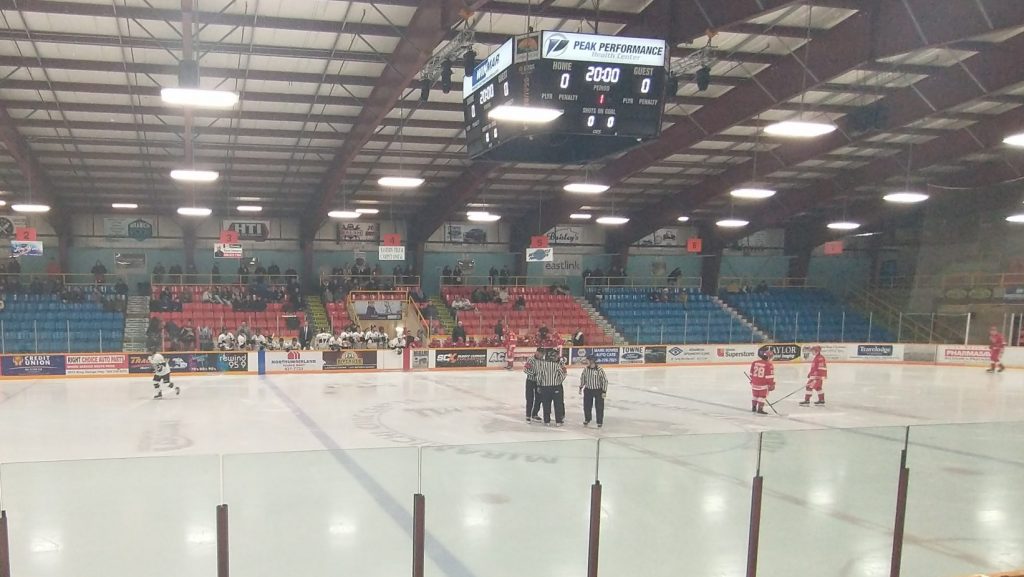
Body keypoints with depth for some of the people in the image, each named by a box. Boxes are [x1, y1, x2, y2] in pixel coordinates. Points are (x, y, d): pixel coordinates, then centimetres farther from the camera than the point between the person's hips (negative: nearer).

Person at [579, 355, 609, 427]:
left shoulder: (600, 370, -19)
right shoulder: (586, 369, -5)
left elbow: (605, 381, -13)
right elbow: (582, 378, 10)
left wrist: (604, 391, -13)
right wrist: (581, 388, 11)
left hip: (598, 391, -4)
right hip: (588, 390, 4)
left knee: (599, 407, 2)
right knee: (587, 406, 12)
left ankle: (599, 422, 17)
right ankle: (587, 420, 33)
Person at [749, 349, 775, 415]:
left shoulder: (754, 363, 3)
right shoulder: (769, 365, -15)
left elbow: (751, 373, 11)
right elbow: (770, 376, -14)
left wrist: (751, 380, 23)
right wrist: (772, 384, -5)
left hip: (754, 383, 6)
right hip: (763, 384, -6)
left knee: (755, 395, 19)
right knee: (762, 396, 3)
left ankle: (753, 408, 28)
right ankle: (760, 409, 2)